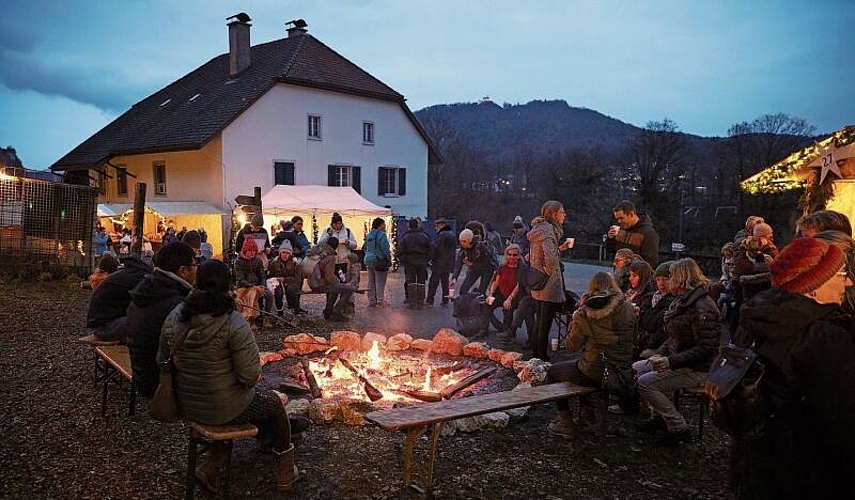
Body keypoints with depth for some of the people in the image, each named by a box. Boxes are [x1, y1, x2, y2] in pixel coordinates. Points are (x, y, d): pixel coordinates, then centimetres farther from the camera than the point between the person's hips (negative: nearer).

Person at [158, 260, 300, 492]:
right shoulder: (234, 323, -24)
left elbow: (162, 362, 4)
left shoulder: (174, 318, -7)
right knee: (274, 402, 23)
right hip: (223, 409, -6)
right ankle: (285, 473, 37)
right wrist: (248, 381, 0)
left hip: (186, 405, 6)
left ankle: (210, 464, 26)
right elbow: (250, 376, -24)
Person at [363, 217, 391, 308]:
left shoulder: (369, 235, 13)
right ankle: (380, 301, 0)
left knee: (371, 282, 12)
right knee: (380, 282, -2)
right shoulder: (381, 235, -13)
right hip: (379, 261, -8)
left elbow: (365, 248, 19)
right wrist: (389, 260, -10)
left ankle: (371, 301, 16)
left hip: (369, 260, 8)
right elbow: (385, 250, -18)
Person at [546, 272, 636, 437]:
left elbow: (572, 346, -10)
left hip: (595, 374, -5)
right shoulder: (628, 309, -7)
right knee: (575, 359, 34)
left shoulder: (584, 314, -18)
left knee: (552, 371, 22)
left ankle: (566, 423, 21)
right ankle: (590, 414, 38)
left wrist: (574, 321, 3)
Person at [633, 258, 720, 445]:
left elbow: (706, 348, -27)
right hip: (679, 361, 10)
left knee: (645, 383, -19)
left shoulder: (701, 307, -22)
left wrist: (671, 361, -30)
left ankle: (679, 429, -7)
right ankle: (662, 417, 17)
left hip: (698, 369, -10)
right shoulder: (682, 301, 10)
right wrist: (660, 354, 2)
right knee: (637, 368, 11)